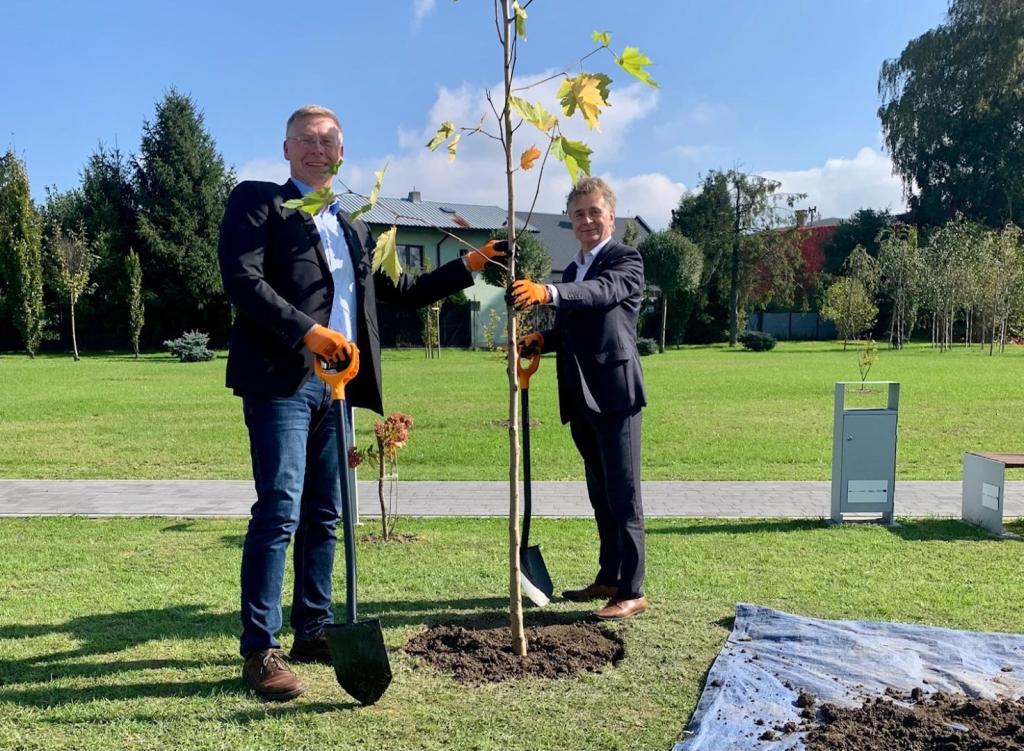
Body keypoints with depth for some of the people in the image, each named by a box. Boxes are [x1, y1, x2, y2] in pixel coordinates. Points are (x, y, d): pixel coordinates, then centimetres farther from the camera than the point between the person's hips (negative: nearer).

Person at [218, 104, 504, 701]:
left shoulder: (352, 227, 24)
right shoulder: (258, 202, 4)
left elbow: (398, 291, 28)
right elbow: (242, 279, -10)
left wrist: (466, 268, 25)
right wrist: (309, 332, -19)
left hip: (335, 382, 7)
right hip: (281, 379, -6)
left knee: (324, 515, 10)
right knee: (280, 512, -10)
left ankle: (314, 630, 22)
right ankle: (260, 651, -1)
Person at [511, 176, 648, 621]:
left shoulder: (626, 260, -3)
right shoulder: (572, 271, 21)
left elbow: (603, 291, -25)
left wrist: (548, 293, -42)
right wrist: (540, 340, 3)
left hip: (614, 393, -8)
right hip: (581, 399, 8)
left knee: (623, 496, -5)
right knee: (600, 496, 15)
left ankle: (632, 591, 2)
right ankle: (608, 578, 26)